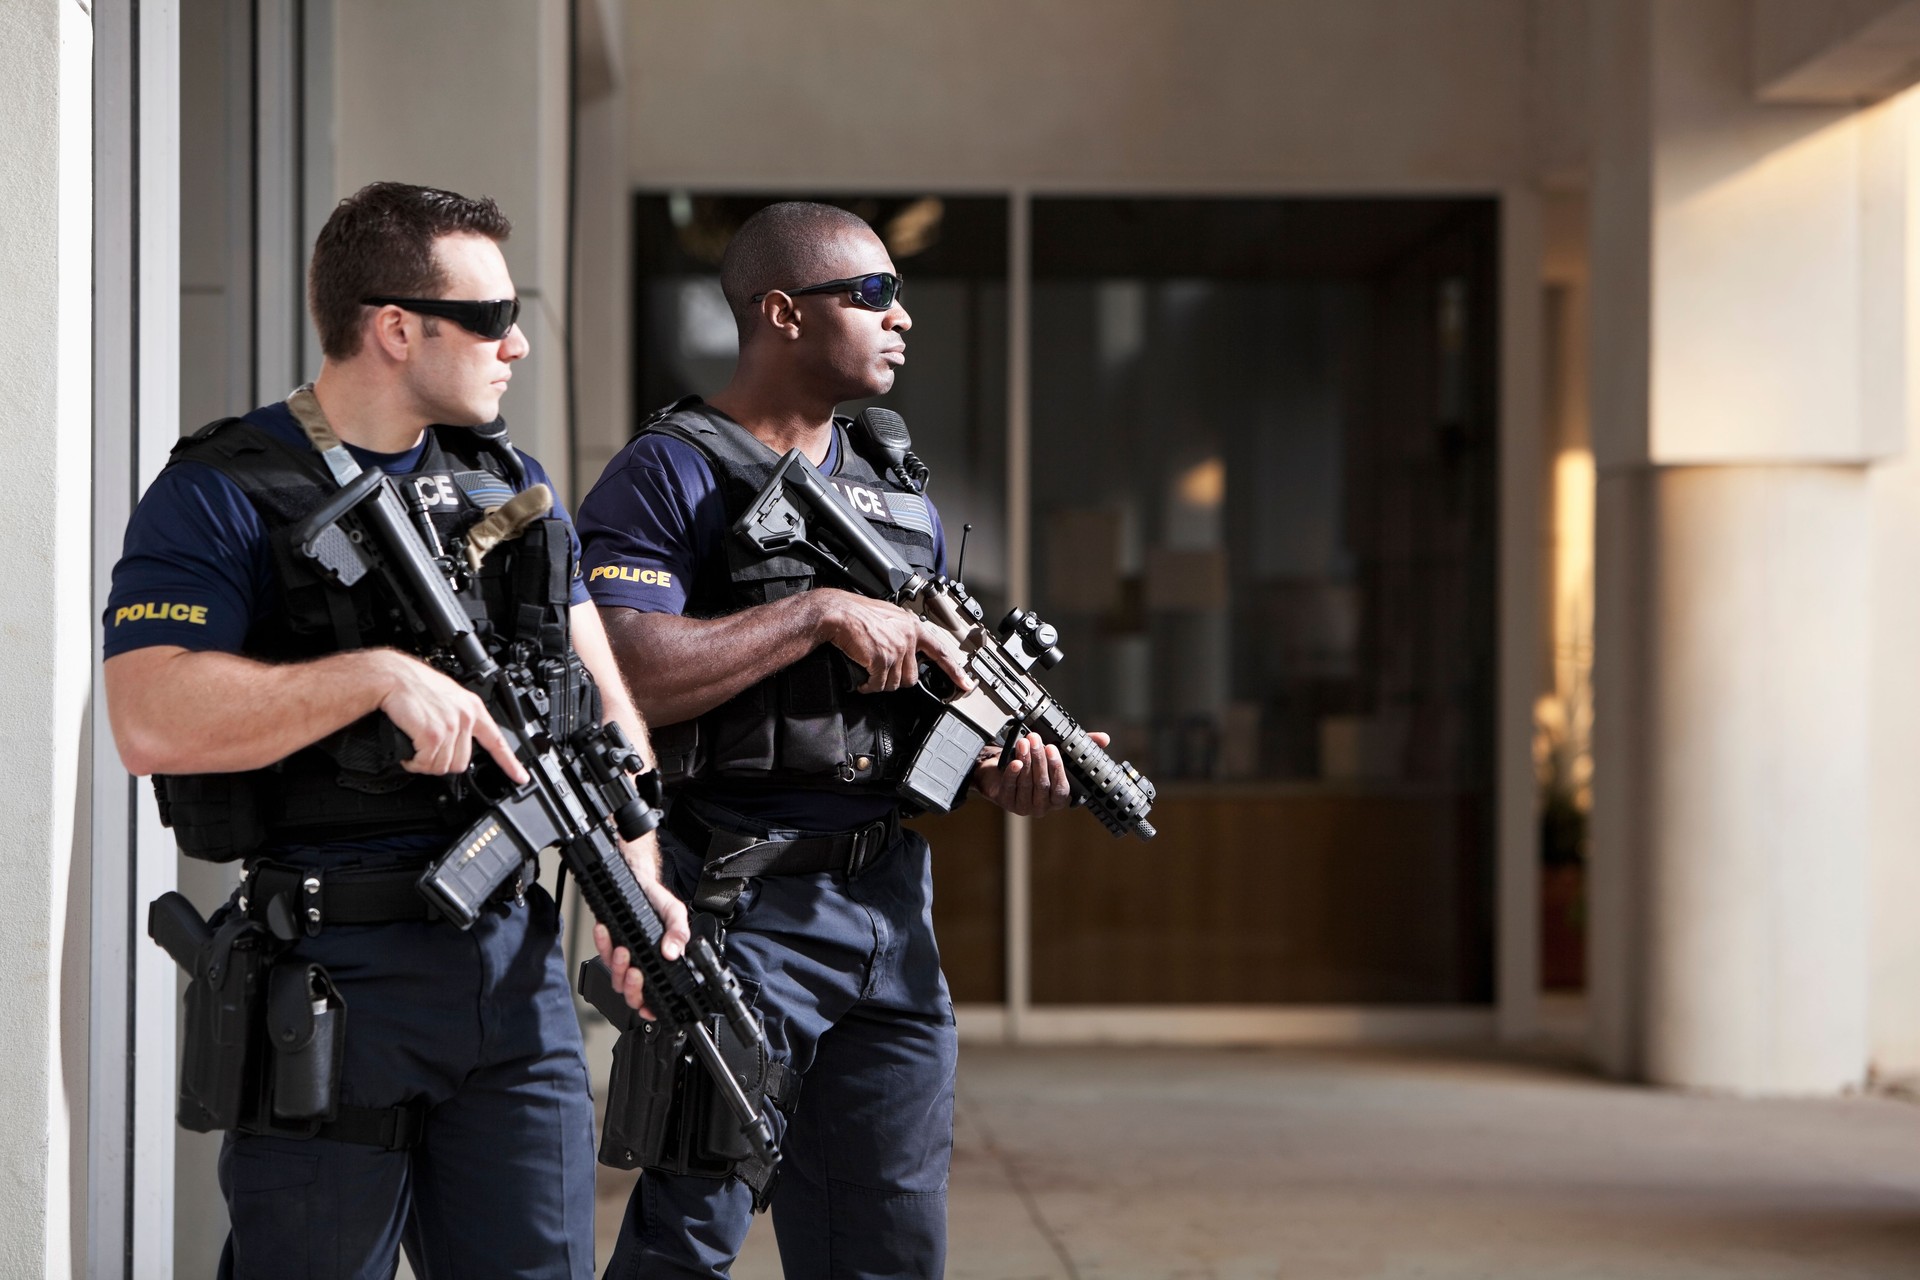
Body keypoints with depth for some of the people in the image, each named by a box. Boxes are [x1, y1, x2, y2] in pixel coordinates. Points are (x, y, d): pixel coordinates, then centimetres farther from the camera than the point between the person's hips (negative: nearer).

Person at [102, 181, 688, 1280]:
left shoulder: (516, 486, 15)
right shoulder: (221, 498, -7)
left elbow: (603, 699, 12)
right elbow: (151, 720, -20)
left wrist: (638, 879, -5)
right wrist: (379, 676, -26)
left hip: (514, 964, 6)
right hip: (330, 973, -5)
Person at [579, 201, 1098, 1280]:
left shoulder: (901, 498, 16)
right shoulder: (671, 478, -8)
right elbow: (620, 677, -21)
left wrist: (1006, 760, -1)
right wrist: (821, 614, -20)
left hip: (890, 910, 7)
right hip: (735, 910, -7)